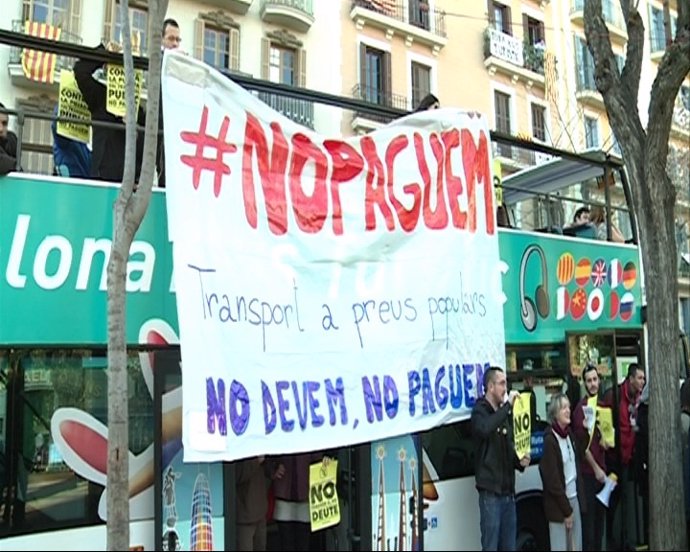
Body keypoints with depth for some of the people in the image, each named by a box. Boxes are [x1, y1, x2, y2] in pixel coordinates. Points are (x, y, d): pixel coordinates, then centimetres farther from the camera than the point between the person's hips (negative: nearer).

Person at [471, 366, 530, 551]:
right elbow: (485, 429, -32)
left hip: (508, 491, 8)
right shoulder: (480, 411, -8)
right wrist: (508, 405, -26)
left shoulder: (503, 414, 16)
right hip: (490, 491, -7)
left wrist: (520, 461, 3)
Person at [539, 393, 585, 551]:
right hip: (558, 504, -7)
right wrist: (566, 510, -12)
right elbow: (552, 480, -15)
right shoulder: (550, 440, -14)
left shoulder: (569, 434, 8)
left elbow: (576, 467, 13)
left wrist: (579, 499, 6)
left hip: (573, 498, 7)